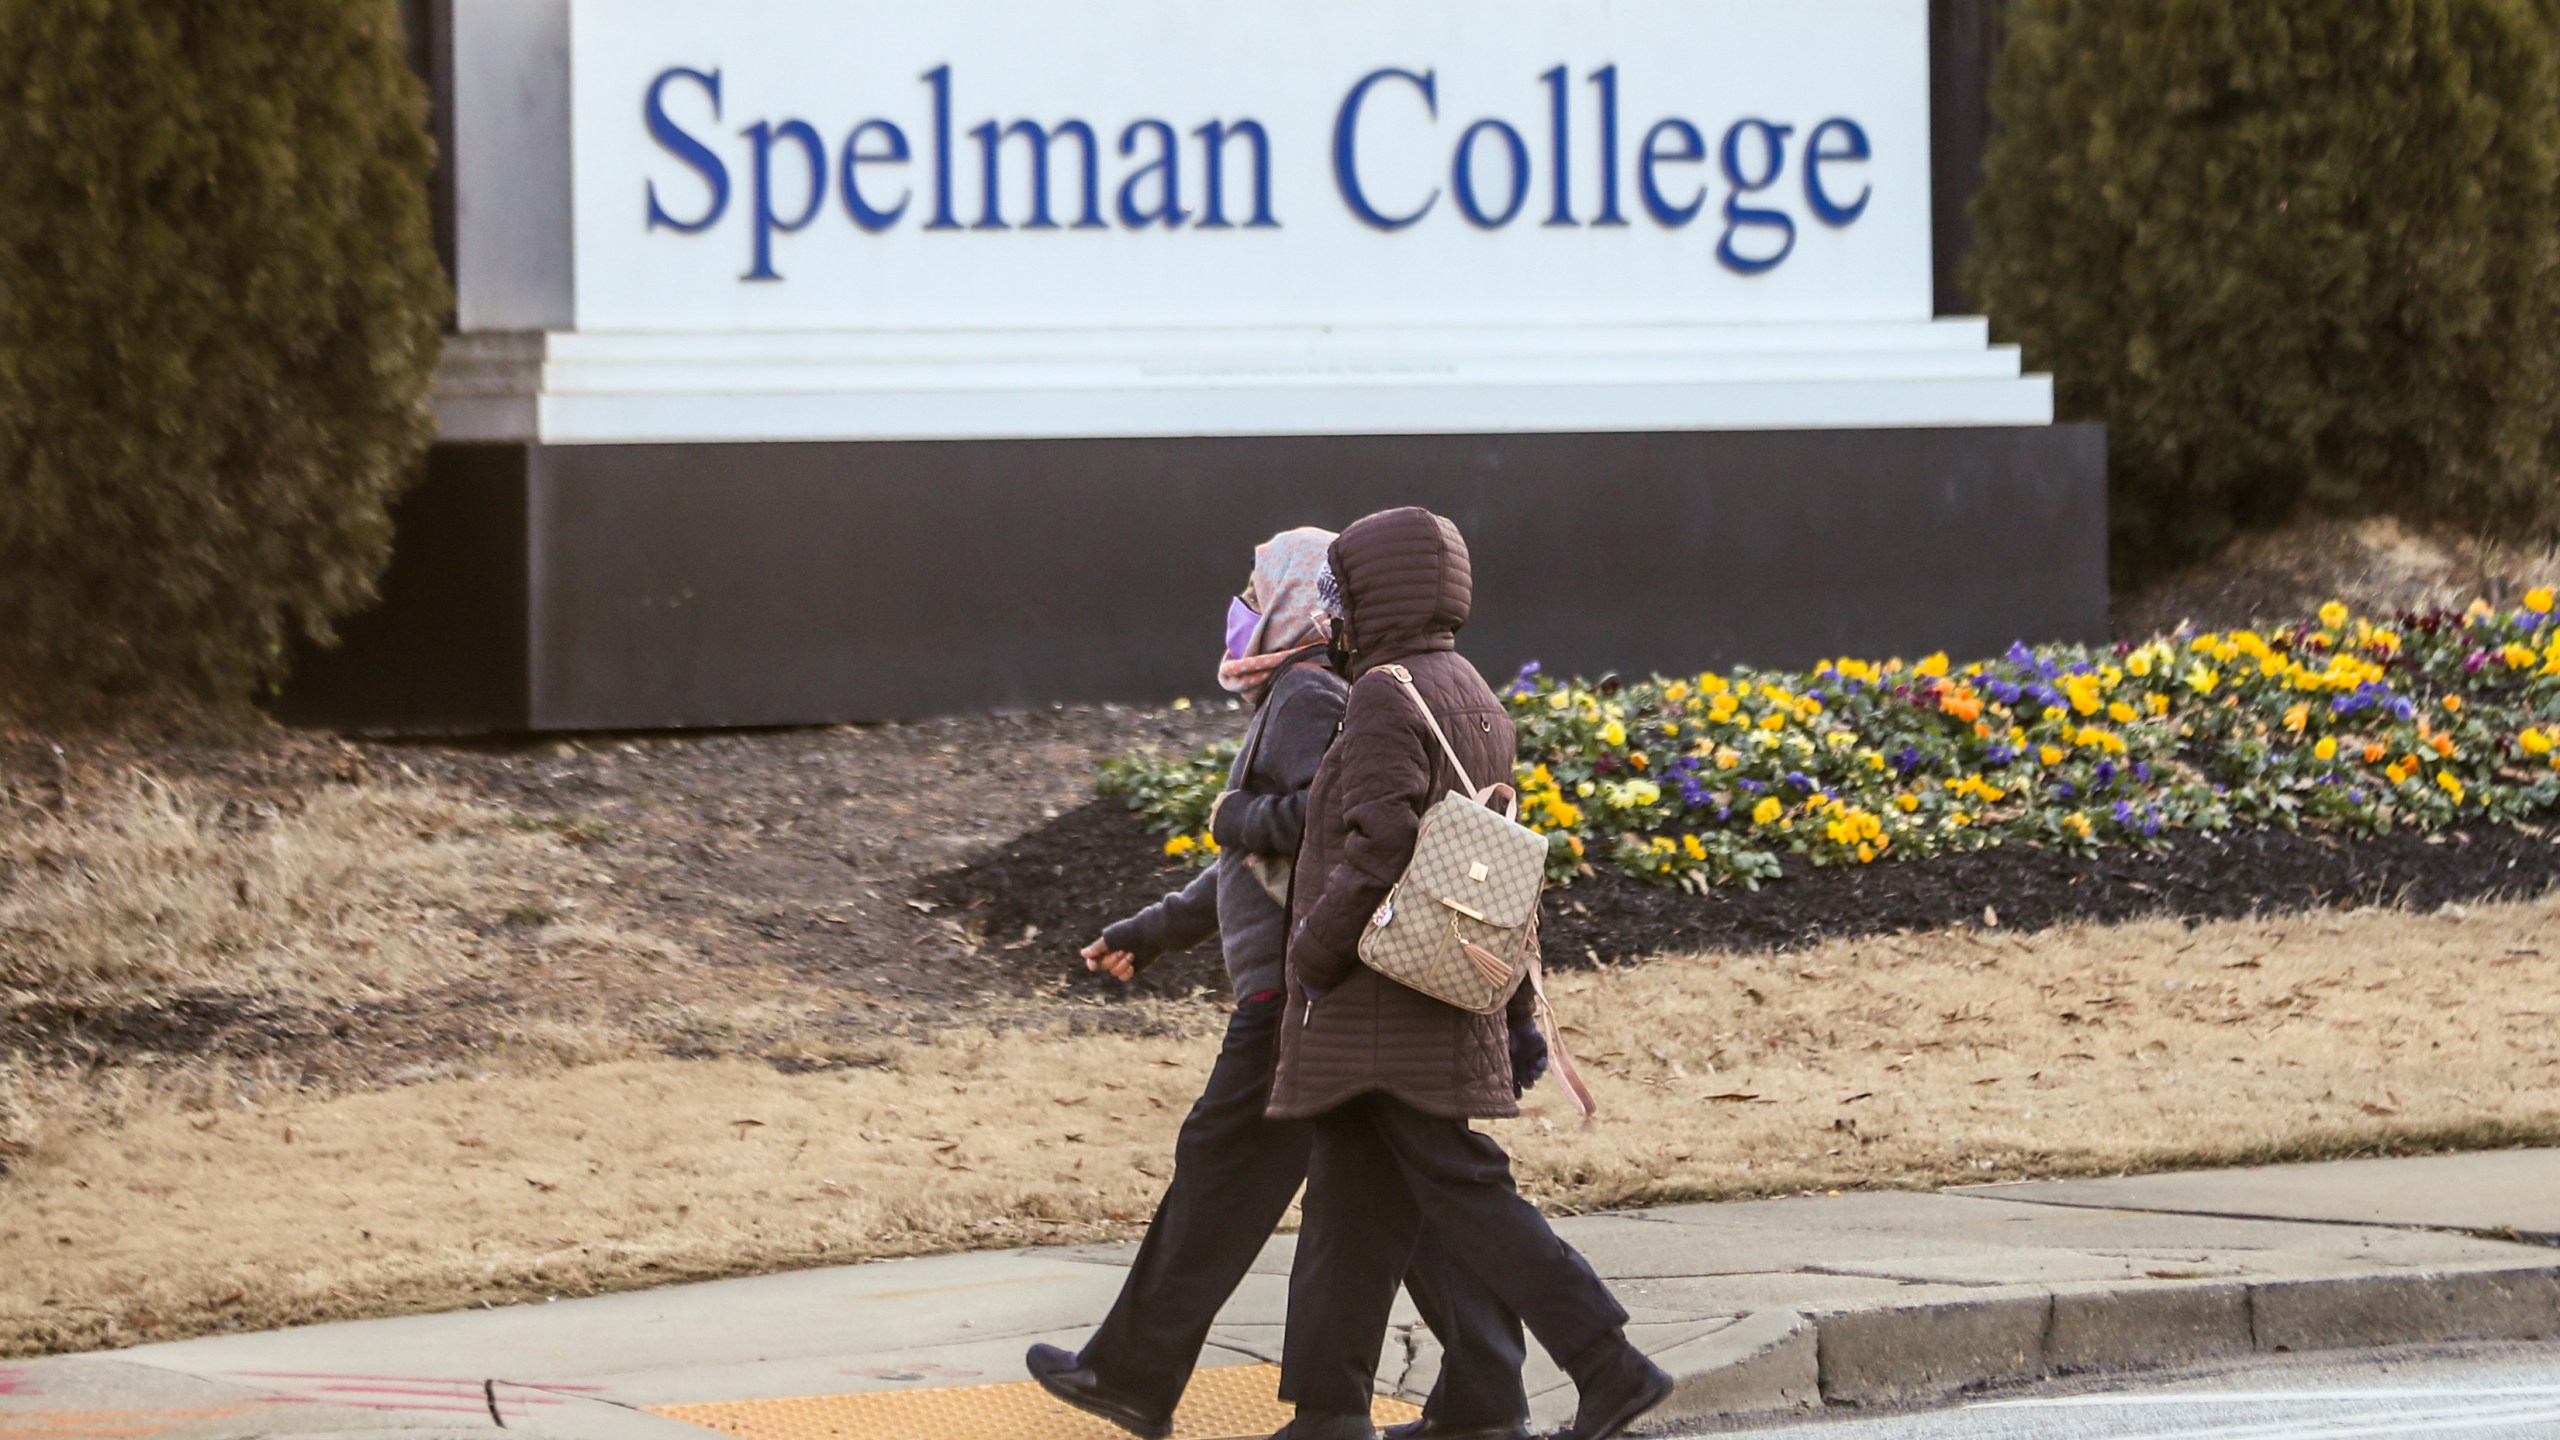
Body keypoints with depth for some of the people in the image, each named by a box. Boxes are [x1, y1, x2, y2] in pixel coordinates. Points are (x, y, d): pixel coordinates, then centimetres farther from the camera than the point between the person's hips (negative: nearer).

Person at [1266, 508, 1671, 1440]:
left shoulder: (1389, 697, -12)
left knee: (1461, 1191, -10)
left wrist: (1312, 953, -14)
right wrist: (1519, 1009, 21)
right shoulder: (1476, 703, 18)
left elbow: (1380, 843, -23)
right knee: (1352, 1208, 12)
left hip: (1382, 1003, -10)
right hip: (1449, 1008, 10)